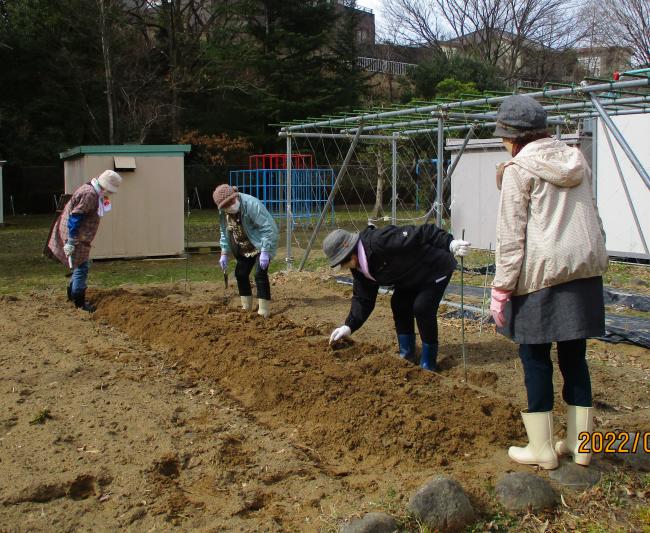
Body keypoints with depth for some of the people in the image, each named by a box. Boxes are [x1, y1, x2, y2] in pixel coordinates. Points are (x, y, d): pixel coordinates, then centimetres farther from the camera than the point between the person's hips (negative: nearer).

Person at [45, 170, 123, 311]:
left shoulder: (95, 194, 11)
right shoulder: (89, 195, -22)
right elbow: (74, 217, -26)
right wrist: (71, 241, -26)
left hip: (80, 237, 11)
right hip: (75, 237, -11)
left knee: (82, 266, 20)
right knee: (81, 267, -6)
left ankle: (72, 293, 34)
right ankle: (79, 302, 1)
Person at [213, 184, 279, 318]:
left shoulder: (252, 204, -31)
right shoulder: (223, 212, -8)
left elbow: (268, 228, -29)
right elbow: (225, 233, 7)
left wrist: (265, 252, -31)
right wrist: (224, 253, 1)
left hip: (261, 245, -7)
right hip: (244, 249, 7)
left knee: (260, 274, -16)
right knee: (240, 274, 8)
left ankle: (264, 311, -9)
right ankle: (246, 308, 22)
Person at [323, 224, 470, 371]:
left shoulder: (380, 241, -36)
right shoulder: (359, 268, -5)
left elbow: (421, 234, -40)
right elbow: (362, 299, -1)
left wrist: (451, 244, -49)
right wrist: (348, 326, -12)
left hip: (437, 267, -9)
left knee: (422, 307, -18)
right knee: (398, 304, 1)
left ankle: (428, 363, -4)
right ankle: (407, 355, 16)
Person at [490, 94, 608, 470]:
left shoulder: (518, 169, -7)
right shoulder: (576, 159, 13)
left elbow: (512, 235, -10)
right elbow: (593, 218, 16)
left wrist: (502, 288, -7)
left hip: (543, 271, -7)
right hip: (585, 267, 7)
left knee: (535, 356, 4)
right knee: (574, 355, 13)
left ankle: (542, 449, 11)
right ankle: (579, 443, 21)